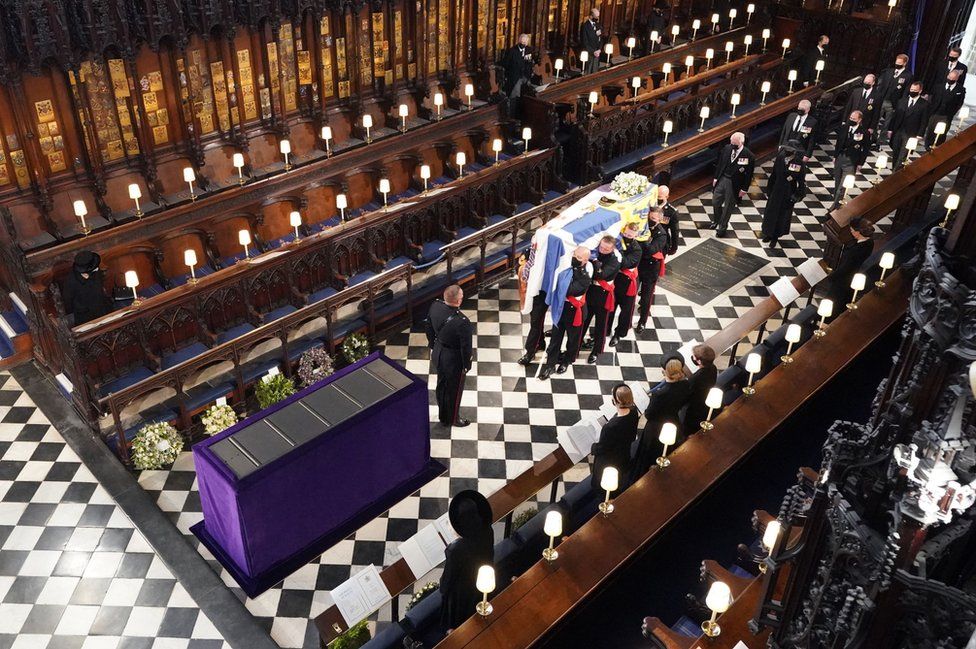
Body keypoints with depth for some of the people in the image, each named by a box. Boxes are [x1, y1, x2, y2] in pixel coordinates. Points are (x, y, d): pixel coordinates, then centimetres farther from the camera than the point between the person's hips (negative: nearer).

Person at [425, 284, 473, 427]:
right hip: (453, 359, -6)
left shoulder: (435, 306, -17)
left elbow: (429, 328, 1)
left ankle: (442, 416, 50)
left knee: (441, 385, 28)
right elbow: (466, 346, -23)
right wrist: (467, 365, -5)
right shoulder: (462, 322, -37)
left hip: (438, 353, 6)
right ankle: (453, 419, 44)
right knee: (454, 390, 20)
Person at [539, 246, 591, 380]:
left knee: (573, 338, 17)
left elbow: (569, 290, -34)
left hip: (574, 310, -4)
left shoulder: (585, 278, -25)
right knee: (555, 337, 10)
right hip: (561, 306, 4)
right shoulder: (568, 265, -6)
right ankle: (550, 364, 21)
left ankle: (567, 360, 42)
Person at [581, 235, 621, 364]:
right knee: (584, 319, 15)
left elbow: (601, 275, -30)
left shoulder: (615, 260, -16)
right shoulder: (595, 251, -2)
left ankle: (596, 351, 25)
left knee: (600, 323, 10)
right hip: (590, 290, 4)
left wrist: (595, 261, -41)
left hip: (603, 294, -4)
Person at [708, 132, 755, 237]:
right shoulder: (727, 148, -6)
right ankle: (716, 221, 42)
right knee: (715, 202, 16)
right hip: (722, 179, 4)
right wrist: (716, 178, 7)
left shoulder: (749, 156, -19)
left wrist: (744, 189, -10)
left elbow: (749, 175, -12)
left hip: (734, 184, -4)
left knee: (728, 207, 10)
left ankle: (722, 227, 30)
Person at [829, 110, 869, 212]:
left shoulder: (864, 132, -12)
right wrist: (835, 156, 12)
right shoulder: (844, 127, 0)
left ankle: (835, 206, 0)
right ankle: (836, 202, 29)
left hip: (851, 162, -5)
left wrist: (860, 163, -6)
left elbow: (865, 149, -6)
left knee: (842, 186, -8)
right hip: (840, 158, 5)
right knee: (837, 183, 15)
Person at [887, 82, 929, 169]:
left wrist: (919, 135, -11)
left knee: (902, 157, -9)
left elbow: (924, 121, -5)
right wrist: (890, 129, 7)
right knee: (895, 155, 11)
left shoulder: (924, 104, -3)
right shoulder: (901, 101, 9)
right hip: (897, 132, 4)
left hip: (910, 135, -4)